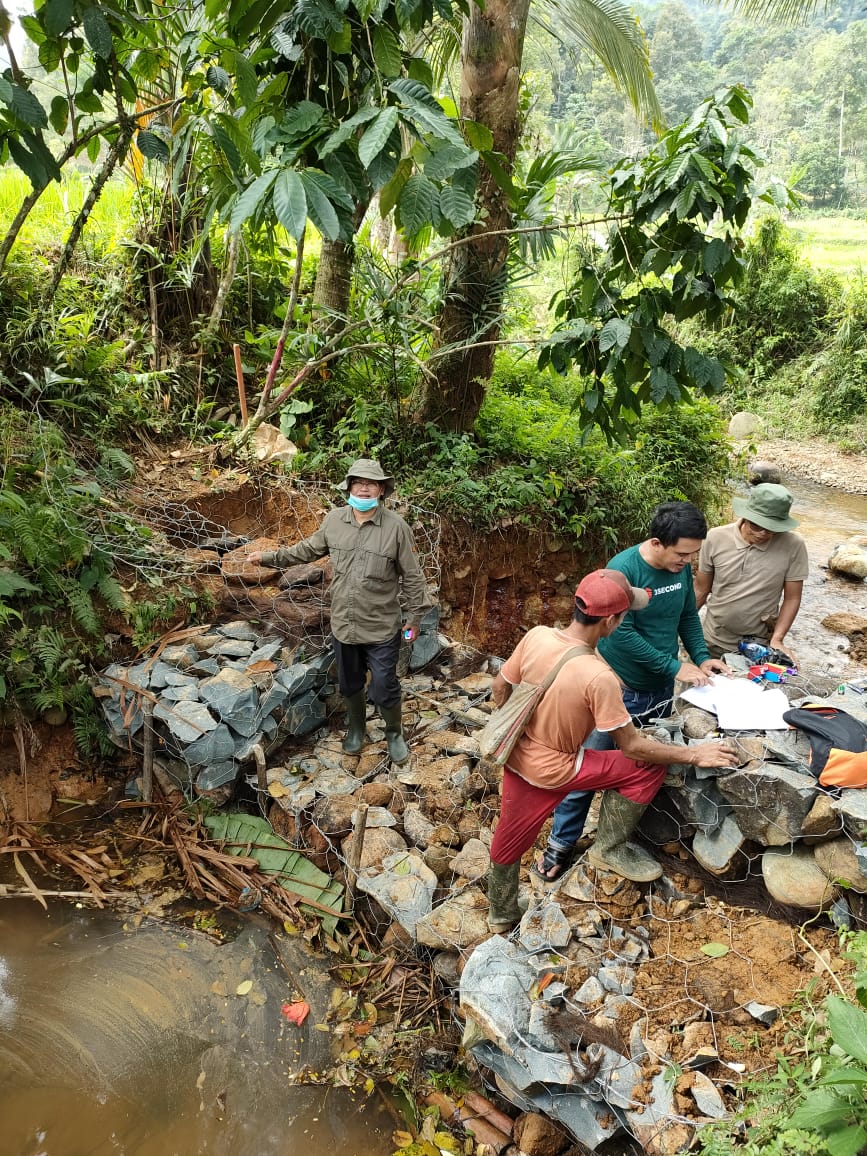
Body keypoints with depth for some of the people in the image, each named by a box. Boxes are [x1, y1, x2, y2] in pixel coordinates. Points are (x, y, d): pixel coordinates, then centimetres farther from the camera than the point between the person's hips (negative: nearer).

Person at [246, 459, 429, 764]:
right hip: (343, 624, 3)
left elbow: (412, 576, -7)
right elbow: (308, 549, 13)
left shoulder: (396, 527, -14)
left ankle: (394, 733, 36)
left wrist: (414, 616, -4)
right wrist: (270, 557, 15)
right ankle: (356, 727, 49)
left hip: (382, 628, -3)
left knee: (384, 689, 7)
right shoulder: (333, 520, -4)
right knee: (350, 684, 21)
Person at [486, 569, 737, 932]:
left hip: (516, 756, 6)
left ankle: (501, 913, 49)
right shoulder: (599, 677, -30)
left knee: (510, 838, 26)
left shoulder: (536, 636, -14)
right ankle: (609, 848, 17)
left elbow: (500, 688, 0)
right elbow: (632, 746, -20)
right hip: (553, 771, -6)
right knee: (649, 766, 2)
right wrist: (694, 754, -8)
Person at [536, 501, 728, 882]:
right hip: (619, 690, -6)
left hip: (661, 689, 6)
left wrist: (702, 657, -5)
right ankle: (562, 843, 22)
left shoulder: (681, 567, -5)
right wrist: (675, 667, -23)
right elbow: (622, 633, -27)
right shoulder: (622, 570, -26)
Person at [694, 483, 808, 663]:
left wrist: (777, 640, -17)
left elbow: (792, 598, -7)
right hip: (714, 643, 1)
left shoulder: (793, 545, -15)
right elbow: (701, 590, -2)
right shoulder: (716, 538, -13)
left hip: (760, 646, -1)